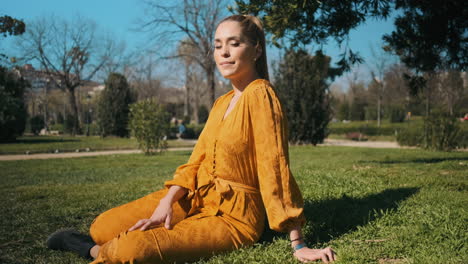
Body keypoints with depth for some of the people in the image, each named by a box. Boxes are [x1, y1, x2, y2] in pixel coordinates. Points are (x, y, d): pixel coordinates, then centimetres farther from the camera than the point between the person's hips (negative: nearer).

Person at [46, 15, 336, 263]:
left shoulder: (260, 95, -17)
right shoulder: (222, 102, 9)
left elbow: (275, 166, -21)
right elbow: (196, 161, 8)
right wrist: (167, 202, -9)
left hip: (233, 217, -7)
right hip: (196, 199, 8)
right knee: (103, 227, -4)